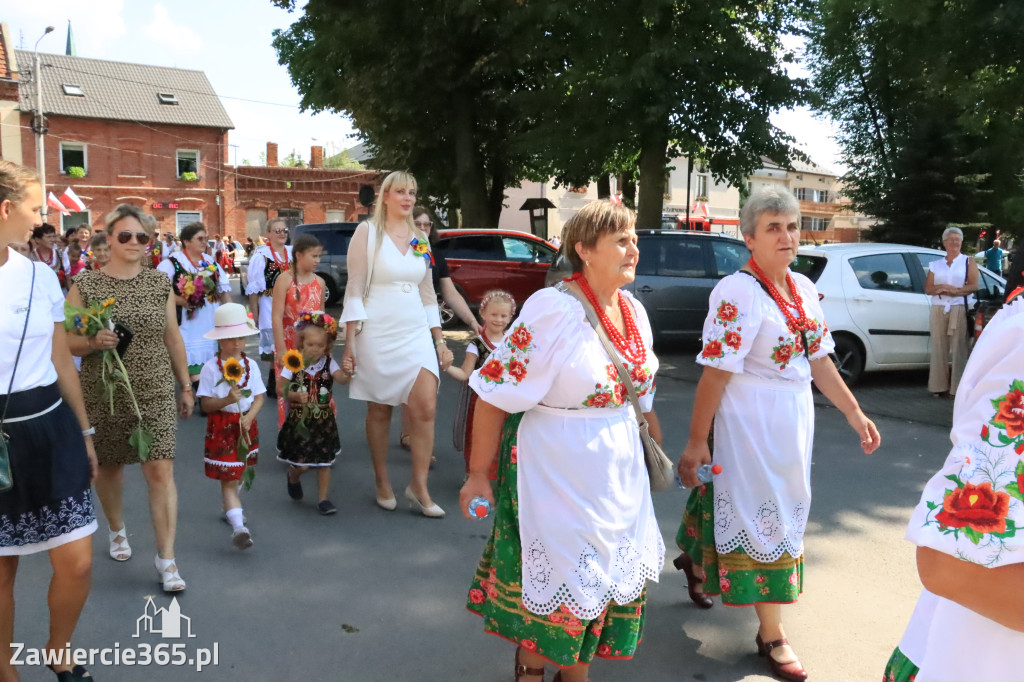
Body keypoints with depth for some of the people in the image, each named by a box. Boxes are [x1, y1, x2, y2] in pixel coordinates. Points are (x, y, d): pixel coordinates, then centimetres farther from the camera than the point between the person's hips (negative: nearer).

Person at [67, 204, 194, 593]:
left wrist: (186, 386, 11)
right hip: (102, 393, 0)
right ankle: (117, 530, 43)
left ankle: (166, 557, 1)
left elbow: (173, 337, 9)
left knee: (160, 469, -6)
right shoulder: (84, 285, -5)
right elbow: (66, 342, -2)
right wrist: (94, 342, -24)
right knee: (108, 465, 17)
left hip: (155, 390, 0)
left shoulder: (160, 283, 2)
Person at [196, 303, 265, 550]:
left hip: (246, 424, 4)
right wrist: (226, 400, -27)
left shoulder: (250, 365, 2)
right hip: (221, 426, -4)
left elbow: (259, 397, 2)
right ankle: (238, 526, -13)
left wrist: (250, 416, -14)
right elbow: (206, 404, -10)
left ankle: (228, 507, 41)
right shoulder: (211, 368, -9)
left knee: (238, 473, 17)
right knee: (228, 479, -6)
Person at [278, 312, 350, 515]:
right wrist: (295, 395, -22)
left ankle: (323, 499, 18)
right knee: (301, 463, 3)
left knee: (324, 460, 5)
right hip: (299, 420, -1)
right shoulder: (294, 363, -8)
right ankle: (293, 477, 39)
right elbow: (280, 388, -5)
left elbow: (341, 378, -21)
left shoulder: (328, 363, -4)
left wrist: (348, 372, -43)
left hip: (324, 420, 2)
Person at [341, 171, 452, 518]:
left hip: (415, 333, 4)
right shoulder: (367, 232, -1)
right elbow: (354, 289, -5)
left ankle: (419, 487, 5)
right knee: (379, 411, 6)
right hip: (376, 333, -3)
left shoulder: (420, 239, 13)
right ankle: (382, 483, 23)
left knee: (425, 407, -7)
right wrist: (349, 342, -10)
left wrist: (440, 340, 12)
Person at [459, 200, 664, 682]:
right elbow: (494, 397, -19)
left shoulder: (634, 311, 1)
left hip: (618, 474, 7)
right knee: (558, 577, 7)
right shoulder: (552, 311, -22)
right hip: (558, 475, -7)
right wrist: (478, 475, -15)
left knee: (607, 576, 17)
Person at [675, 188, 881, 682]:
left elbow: (818, 358, 13)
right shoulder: (737, 292, -19)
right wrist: (696, 442, -20)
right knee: (763, 520, 3)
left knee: (780, 510, 22)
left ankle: (699, 560, 48)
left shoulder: (803, 288, 6)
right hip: (751, 423, -8)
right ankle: (771, 633, 20)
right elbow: (715, 373, -21)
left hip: (795, 420, 8)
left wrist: (854, 412, 12)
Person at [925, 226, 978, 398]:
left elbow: (974, 286, -2)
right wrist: (940, 288, -9)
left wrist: (954, 290, -14)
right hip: (938, 308, 3)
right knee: (939, 348, 0)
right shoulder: (935, 264, 18)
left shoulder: (968, 262, 10)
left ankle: (958, 387, -8)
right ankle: (939, 386, 2)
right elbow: (928, 289, 10)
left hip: (961, 308, -3)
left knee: (959, 348, -8)